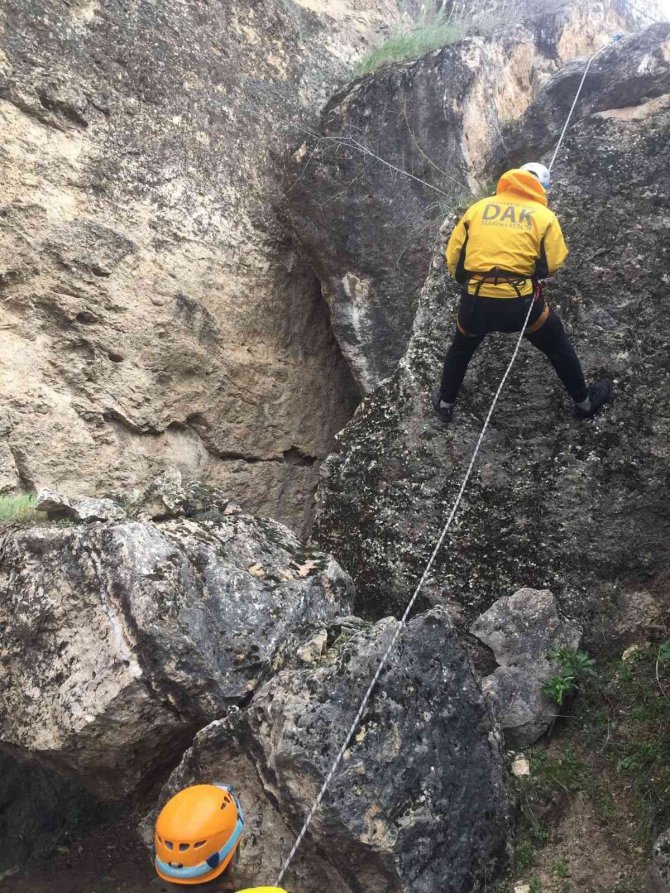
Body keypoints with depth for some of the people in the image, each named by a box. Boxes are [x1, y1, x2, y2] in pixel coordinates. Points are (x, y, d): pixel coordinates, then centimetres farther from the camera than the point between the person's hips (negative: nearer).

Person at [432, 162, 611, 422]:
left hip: (476, 300, 2)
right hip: (520, 300, -2)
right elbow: (552, 264, -4)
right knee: (559, 348, 21)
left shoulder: (478, 208, 10)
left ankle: (445, 403, 43)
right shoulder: (543, 215, 4)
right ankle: (584, 401, 35)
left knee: (461, 349, 30)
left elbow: (453, 257, 8)